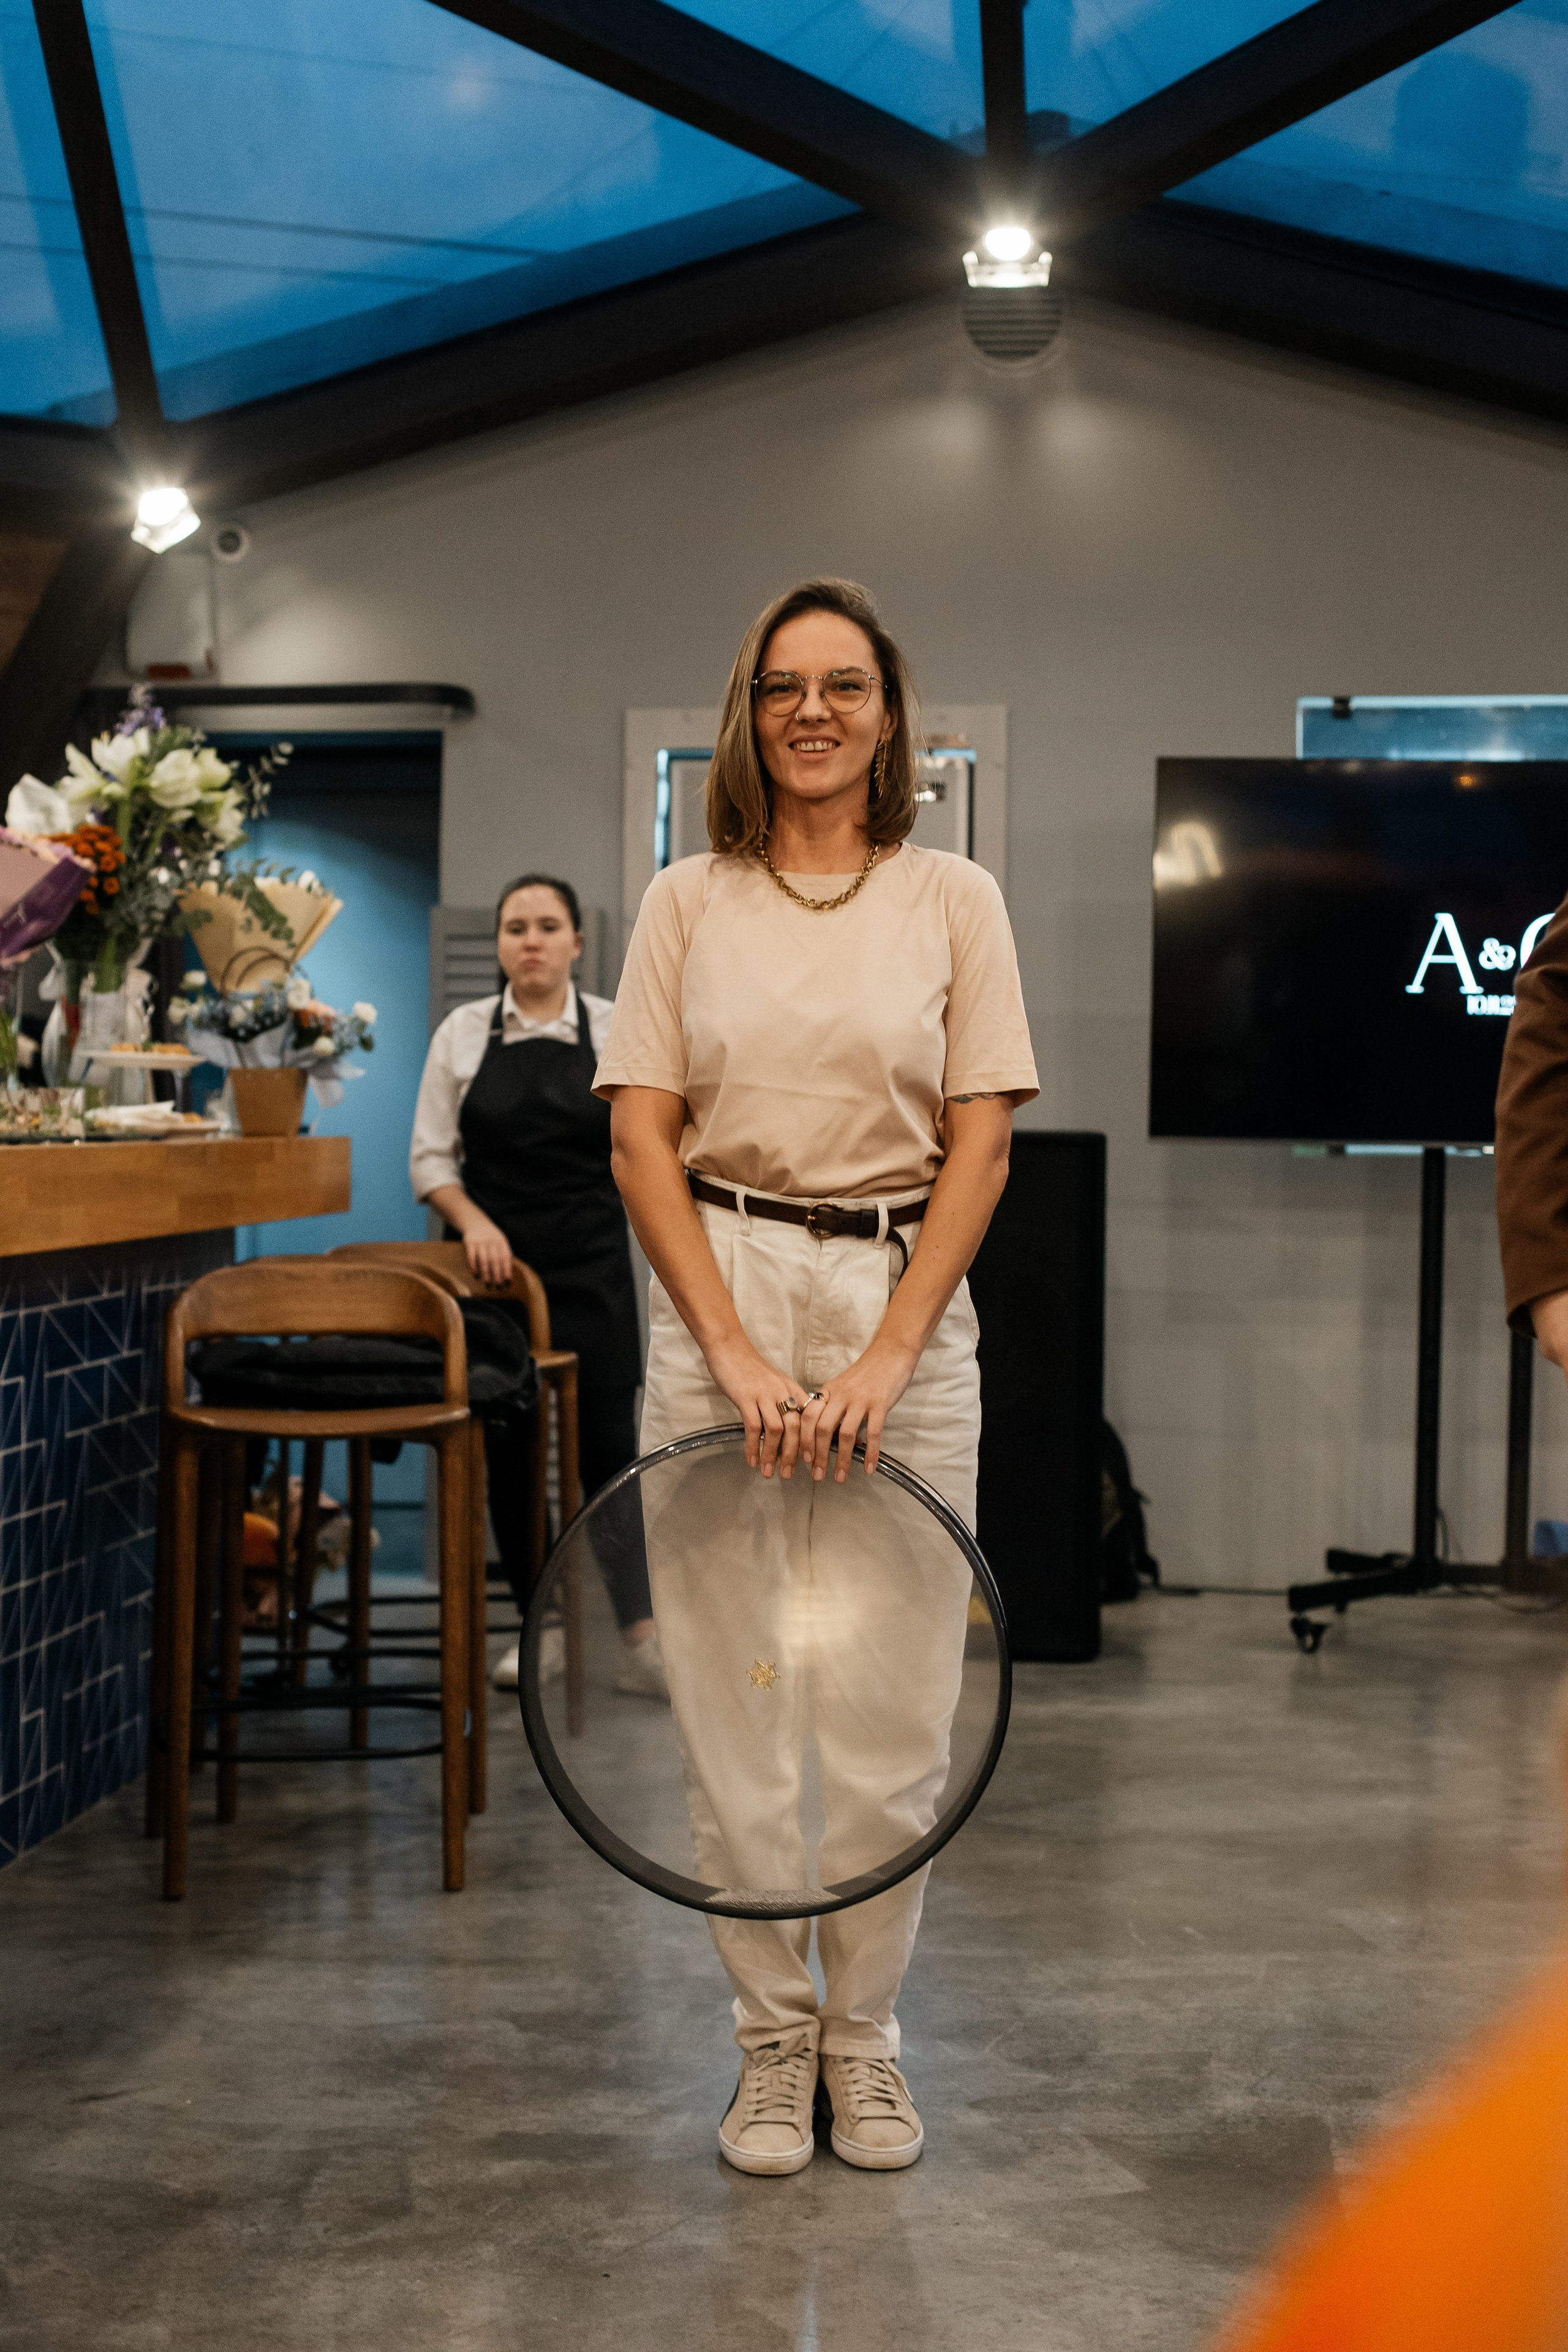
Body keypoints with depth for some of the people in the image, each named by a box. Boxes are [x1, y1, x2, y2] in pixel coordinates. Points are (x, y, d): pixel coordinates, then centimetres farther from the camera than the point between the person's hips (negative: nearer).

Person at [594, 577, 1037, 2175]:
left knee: (891, 1699, 2)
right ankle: (772, 2039, 18)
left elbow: (979, 1147, -1)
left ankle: (864, 2035, 19)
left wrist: (884, 1356, -11)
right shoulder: (688, 903, 6)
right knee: (732, 1688, 3)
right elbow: (642, 1142, 0)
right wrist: (736, 1347, -11)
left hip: (904, 1301, 0)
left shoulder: (955, 902, 5)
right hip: (721, 1289, 0)